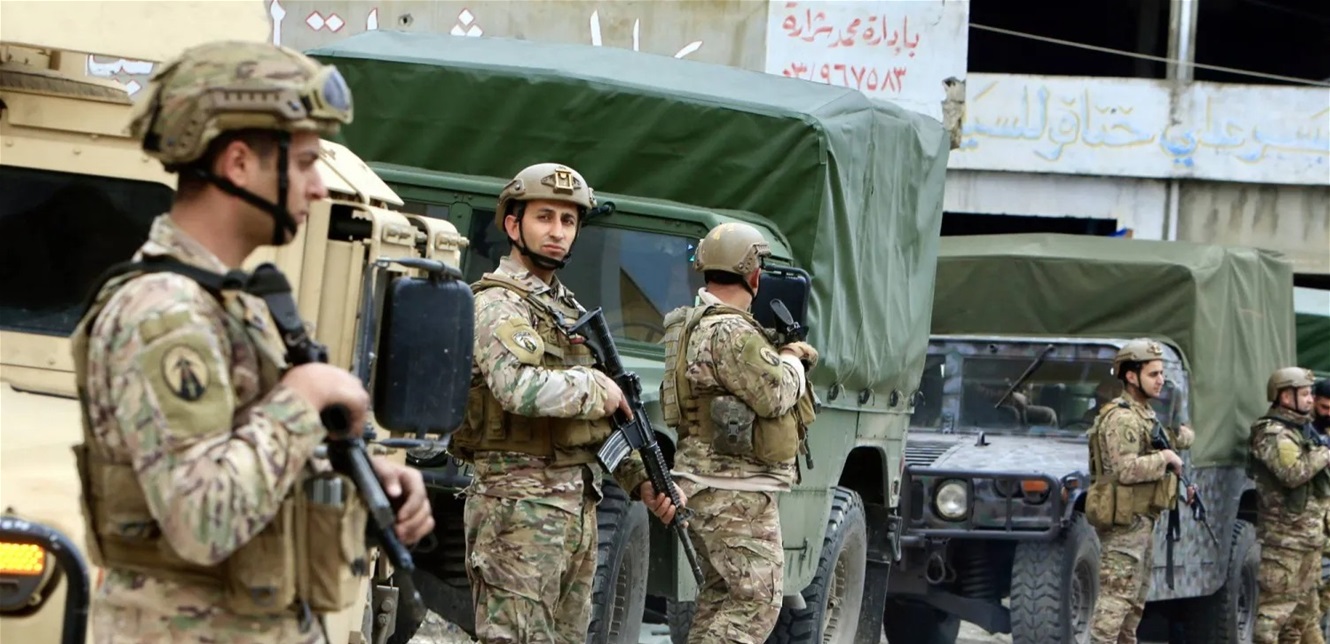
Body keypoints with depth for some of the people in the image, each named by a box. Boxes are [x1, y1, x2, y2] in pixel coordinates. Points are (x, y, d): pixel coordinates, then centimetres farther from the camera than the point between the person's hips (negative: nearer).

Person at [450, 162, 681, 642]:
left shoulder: (570, 310, 20)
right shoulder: (497, 305, -9)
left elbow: (602, 421, 23)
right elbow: (521, 390, -28)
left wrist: (641, 481, 12)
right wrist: (597, 388, -14)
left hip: (579, 506, 9)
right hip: (521, 505, -9)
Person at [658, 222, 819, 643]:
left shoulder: (695, 324, 15)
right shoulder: (730, 333, -19)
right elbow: (775, 394, -23)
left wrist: (794, 351, 5)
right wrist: (792, 362, -2)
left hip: (705, 488, 11)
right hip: (737, 495, -11)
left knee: (722, 594, 17)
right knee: (756, 601, -9)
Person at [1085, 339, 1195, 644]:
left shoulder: (1146, 415, 15)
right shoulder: (1121, 418, -17)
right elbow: (1126, 469, -27)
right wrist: (1166, 458, -17)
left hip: (1141, 521, 10)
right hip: (1124, 521, -10)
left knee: (1136, 599, 17)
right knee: (1116, 597, -12)